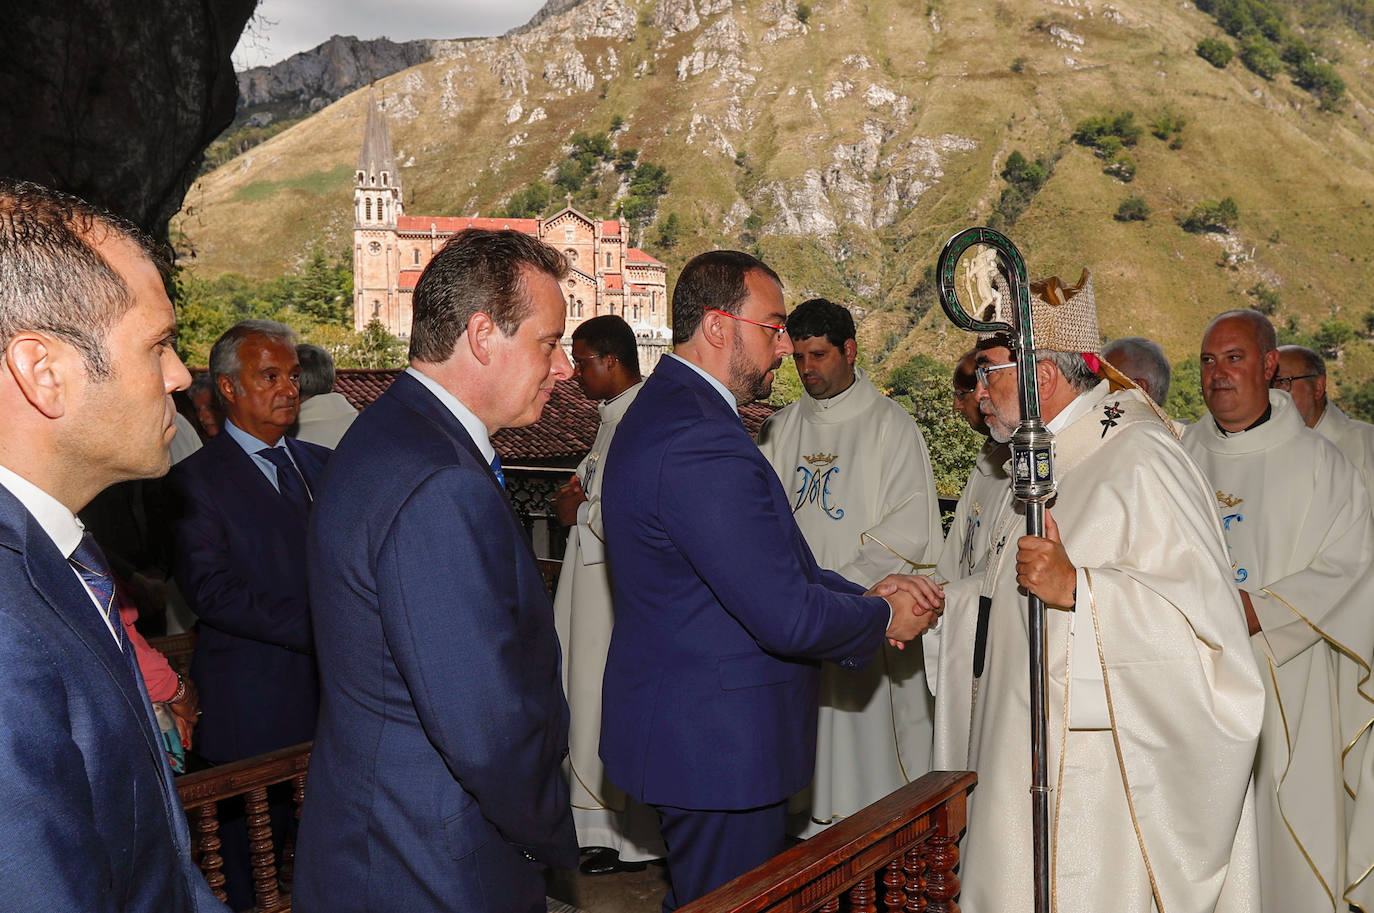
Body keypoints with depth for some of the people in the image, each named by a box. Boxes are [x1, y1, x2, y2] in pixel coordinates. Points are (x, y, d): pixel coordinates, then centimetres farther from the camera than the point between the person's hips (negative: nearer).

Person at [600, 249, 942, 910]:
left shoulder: (664, 410, 10)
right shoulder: (701, 441, -26)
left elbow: (768, 563, 15)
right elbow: (786, 616, -26)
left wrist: (863, 594, 4)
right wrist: (883, 618, -7)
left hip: (686, 727, 11)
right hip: (718, 749, -11)